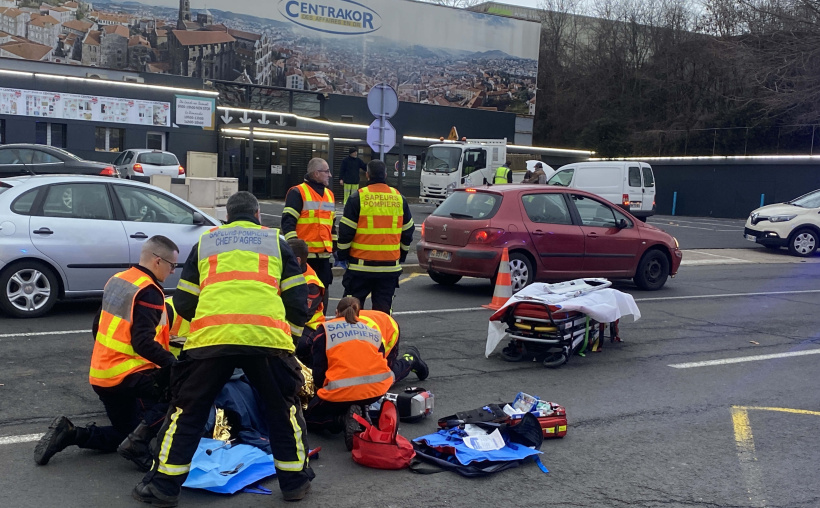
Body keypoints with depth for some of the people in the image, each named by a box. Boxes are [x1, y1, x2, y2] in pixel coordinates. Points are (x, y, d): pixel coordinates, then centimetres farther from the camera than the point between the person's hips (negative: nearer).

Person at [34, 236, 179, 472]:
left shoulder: (116, 280, 10)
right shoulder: (148, 291, -17)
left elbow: (98, 327, 18)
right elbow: (143, 343, -25)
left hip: (101, 375, 9)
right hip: (129, 375, -9)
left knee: (124, 434, 22)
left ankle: (69, 433, 3)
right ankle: (139, 439, -17)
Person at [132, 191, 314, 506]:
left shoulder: (204, 242, 26)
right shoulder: (276, 241, 23)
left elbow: (183, 303, 24)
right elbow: (297, 298, 16)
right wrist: (292, 329, 35)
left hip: (210, 336, 1)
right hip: (267, 335, 0)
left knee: (187, 410, 15)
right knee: (284, 408, 18)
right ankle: (295, 481, 24)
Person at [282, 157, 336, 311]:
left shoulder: (329, 194, 17)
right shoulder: (297, 193, -7)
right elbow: (288, 221, -12)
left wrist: (335, 246, 20)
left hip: (324, 255, 7)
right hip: (304, 255, -7)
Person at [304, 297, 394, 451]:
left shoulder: (325, 329, 12)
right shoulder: (372, 330, 22)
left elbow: (318, 369, 6)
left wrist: (322, 391, 25)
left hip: (341, 391, -4)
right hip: (377, 389, 4)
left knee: (310, 417, 23)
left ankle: (345, 419, -6)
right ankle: (362, 413, 5)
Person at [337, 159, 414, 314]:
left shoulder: (358, 198, -6)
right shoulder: (399, 198, 7)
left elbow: (346, 231, -6)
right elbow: (408, 231, 14)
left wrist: (342, 254, 6)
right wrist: (402, 256, 24)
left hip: (361, 264, -3)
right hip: (390, 265, 3)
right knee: (383, 307, 9)